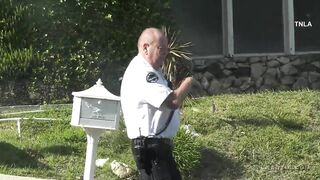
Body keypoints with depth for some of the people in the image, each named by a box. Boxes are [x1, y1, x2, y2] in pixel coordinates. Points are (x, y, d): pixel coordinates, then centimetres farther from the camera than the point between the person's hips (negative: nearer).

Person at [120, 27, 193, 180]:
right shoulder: (142, 74, -20)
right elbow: (173, 101, -26)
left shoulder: (148, 71, 16)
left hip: (158, 144, 11)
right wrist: (187, 83, -9)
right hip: (150, 147, -11)